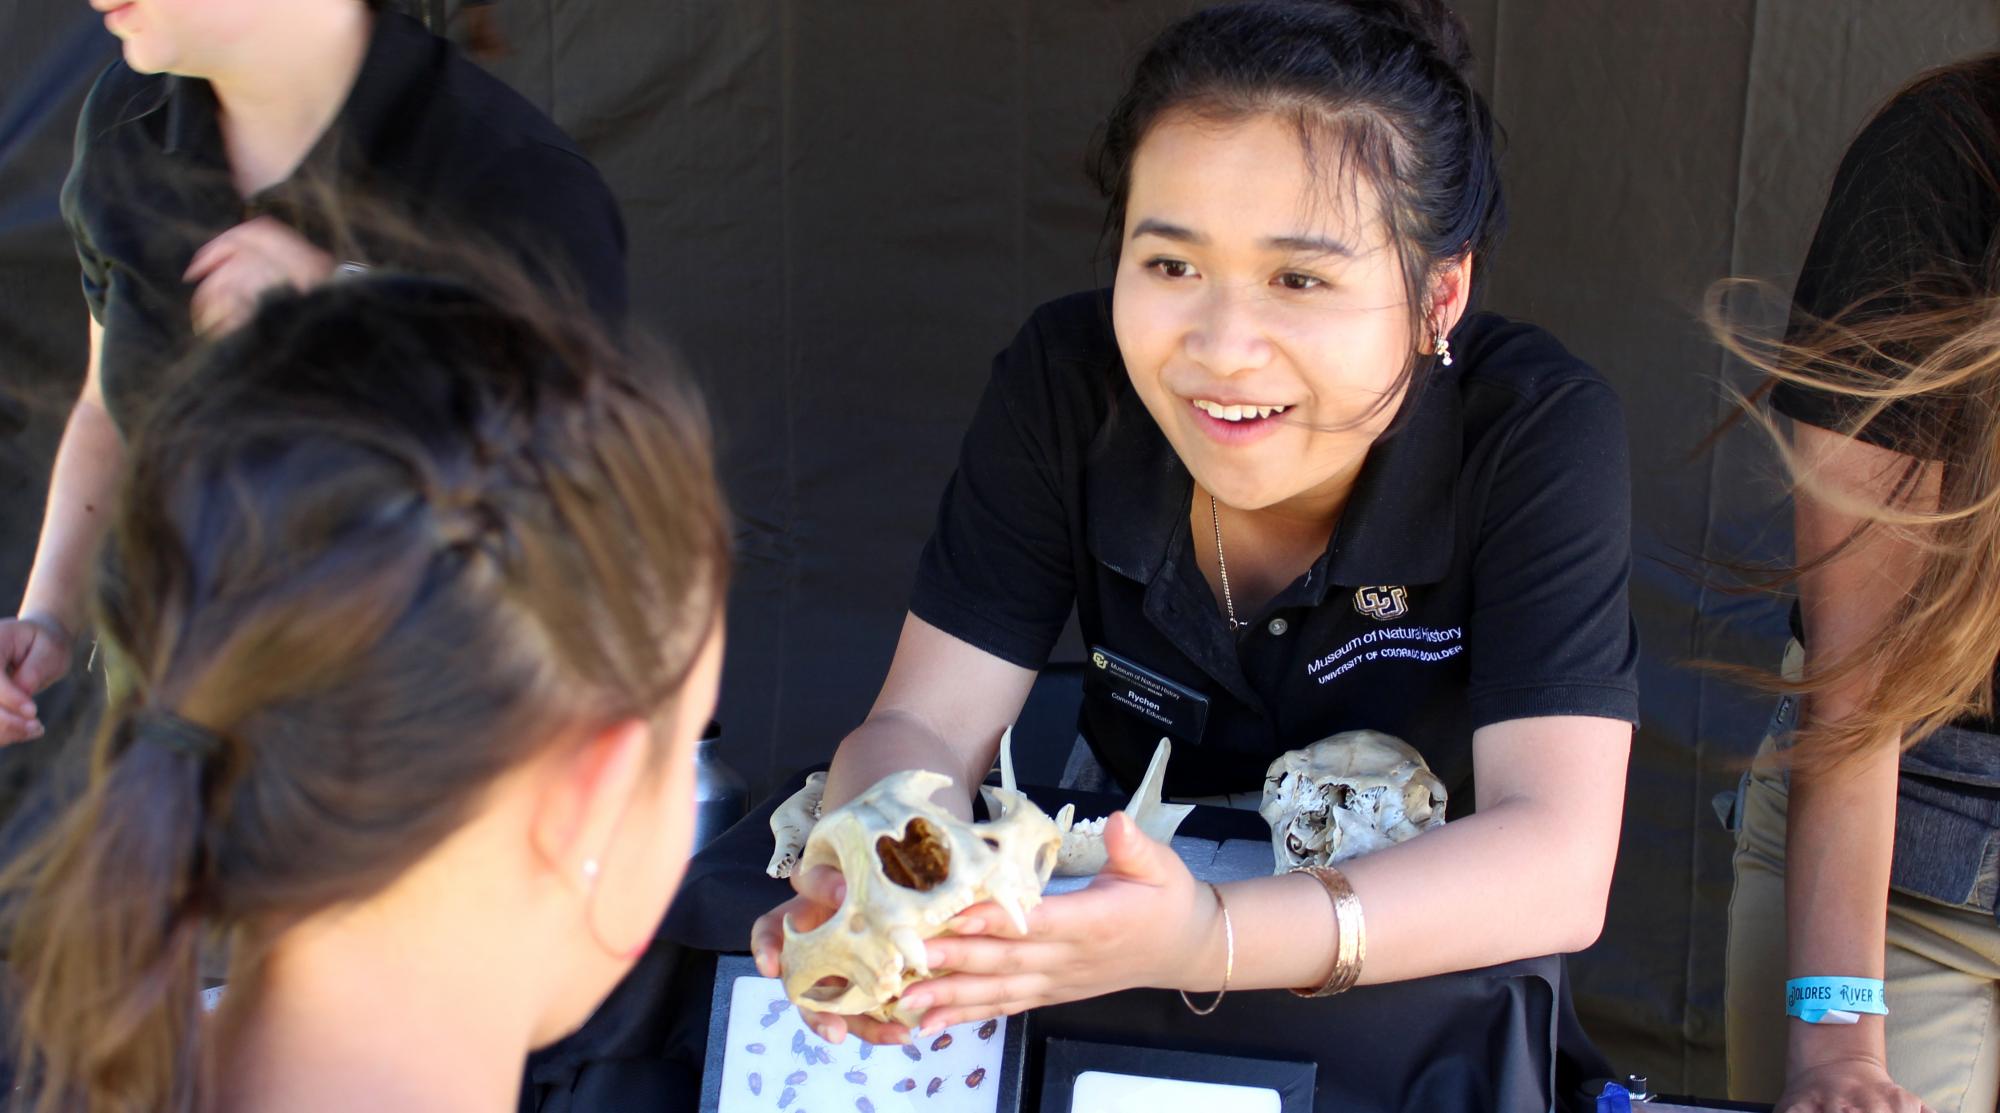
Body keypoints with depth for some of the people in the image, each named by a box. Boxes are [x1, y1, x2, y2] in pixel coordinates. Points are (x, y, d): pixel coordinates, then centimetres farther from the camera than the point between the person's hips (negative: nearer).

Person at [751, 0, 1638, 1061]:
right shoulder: (1064, 385, -15)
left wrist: (1209, 938, -47)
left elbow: (1558, 863, -31)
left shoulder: (1538, 433, -23)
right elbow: (928, 728, -15)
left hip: (1426, 970, 0)